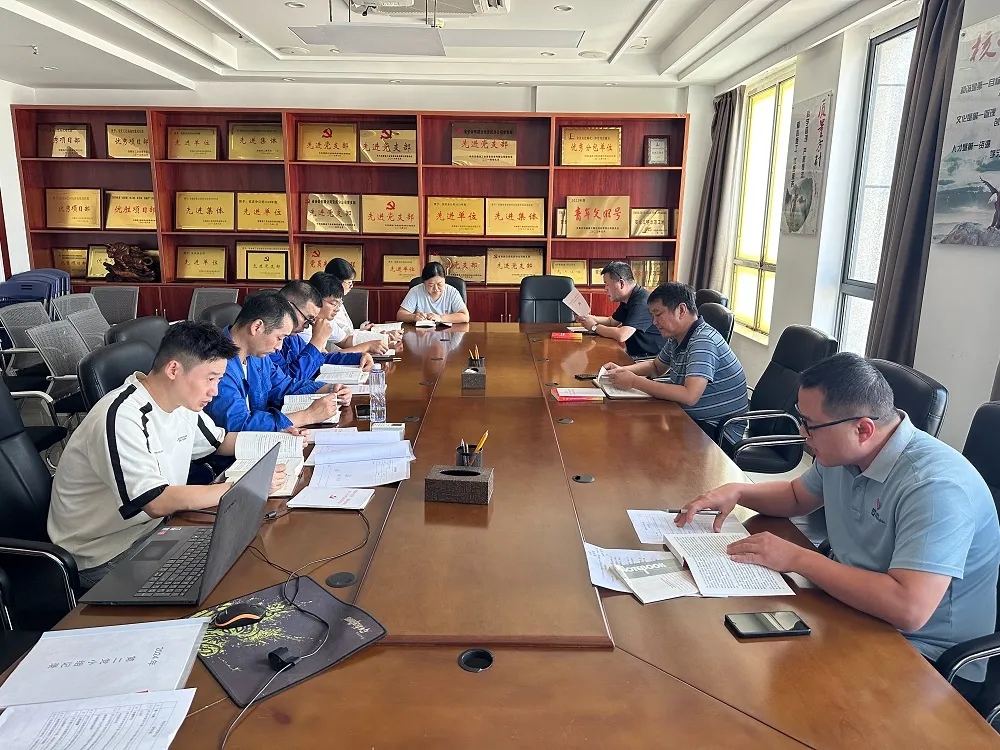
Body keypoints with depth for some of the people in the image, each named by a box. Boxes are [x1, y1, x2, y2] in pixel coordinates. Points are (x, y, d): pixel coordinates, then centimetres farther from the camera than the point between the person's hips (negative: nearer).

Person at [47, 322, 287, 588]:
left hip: (153, 527, 8)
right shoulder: (121, 418, -27)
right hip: (104, 556, -8)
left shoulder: (182, 402, 0)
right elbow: (157, 503, -33)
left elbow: (221, 441, 18)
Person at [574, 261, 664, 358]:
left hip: (650, 358, -9)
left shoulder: (642, 302, -24)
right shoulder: (626, 301, 8)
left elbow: (621, 335, -31)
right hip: (634, 353, 9)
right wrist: (588, 318, 5)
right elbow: (611, 321, 23)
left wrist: (594, 327, -15)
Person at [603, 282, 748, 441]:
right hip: (691, 418, 8)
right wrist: (622, 370, 4)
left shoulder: (703, 341, -22)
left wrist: (634, 381, -26)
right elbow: (657, 367, 24)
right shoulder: (676, 338, 5)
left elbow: (689, 396, -32)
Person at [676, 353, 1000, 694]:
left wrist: (797, 558, -28)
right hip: (852, 600, 8)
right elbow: (797, 496, 19)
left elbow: (909, 608, -36)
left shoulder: (935, 485, -27)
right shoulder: (841, 453, -1)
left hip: (923, 656, -7)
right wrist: (737, 492, 0)